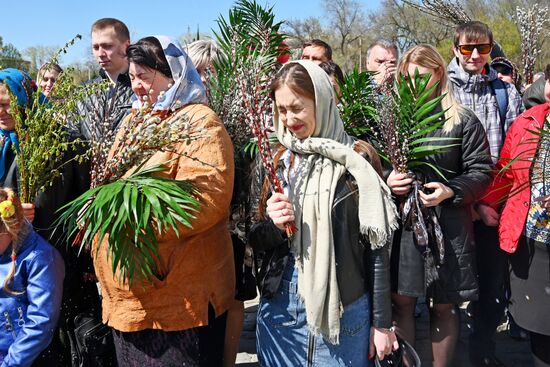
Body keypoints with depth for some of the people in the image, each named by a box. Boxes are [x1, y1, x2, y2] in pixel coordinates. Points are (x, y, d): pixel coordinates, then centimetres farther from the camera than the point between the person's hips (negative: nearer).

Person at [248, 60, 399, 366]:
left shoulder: (354, 160, -8)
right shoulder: (277, 161, 4)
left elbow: (376, 246, -6)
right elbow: (258, 243, 9)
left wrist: (382, 321, -5)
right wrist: (273, 227, -13)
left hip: (344, 309, -4)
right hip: (279, 307, 4)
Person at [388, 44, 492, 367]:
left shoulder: (463, 120, 0)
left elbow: (481, 171, -3)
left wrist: (450, 191, -19)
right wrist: (386, 181, -8)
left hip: (448, 225, -2)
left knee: (444, 305, 10)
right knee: (401, 301, 9)